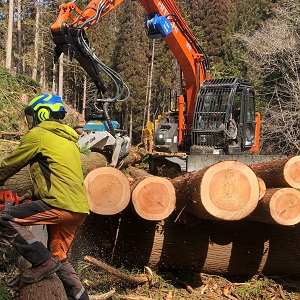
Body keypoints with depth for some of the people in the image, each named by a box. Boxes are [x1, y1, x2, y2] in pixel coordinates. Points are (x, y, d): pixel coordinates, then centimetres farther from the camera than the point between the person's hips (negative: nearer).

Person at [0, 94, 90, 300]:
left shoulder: (37, 134, 0)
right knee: (58, 258, 20)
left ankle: (43, 261, -8)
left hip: (62, 204, -9)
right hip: (79, 208, 9)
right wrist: (33, 195, 31)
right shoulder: (68, 139, 25)